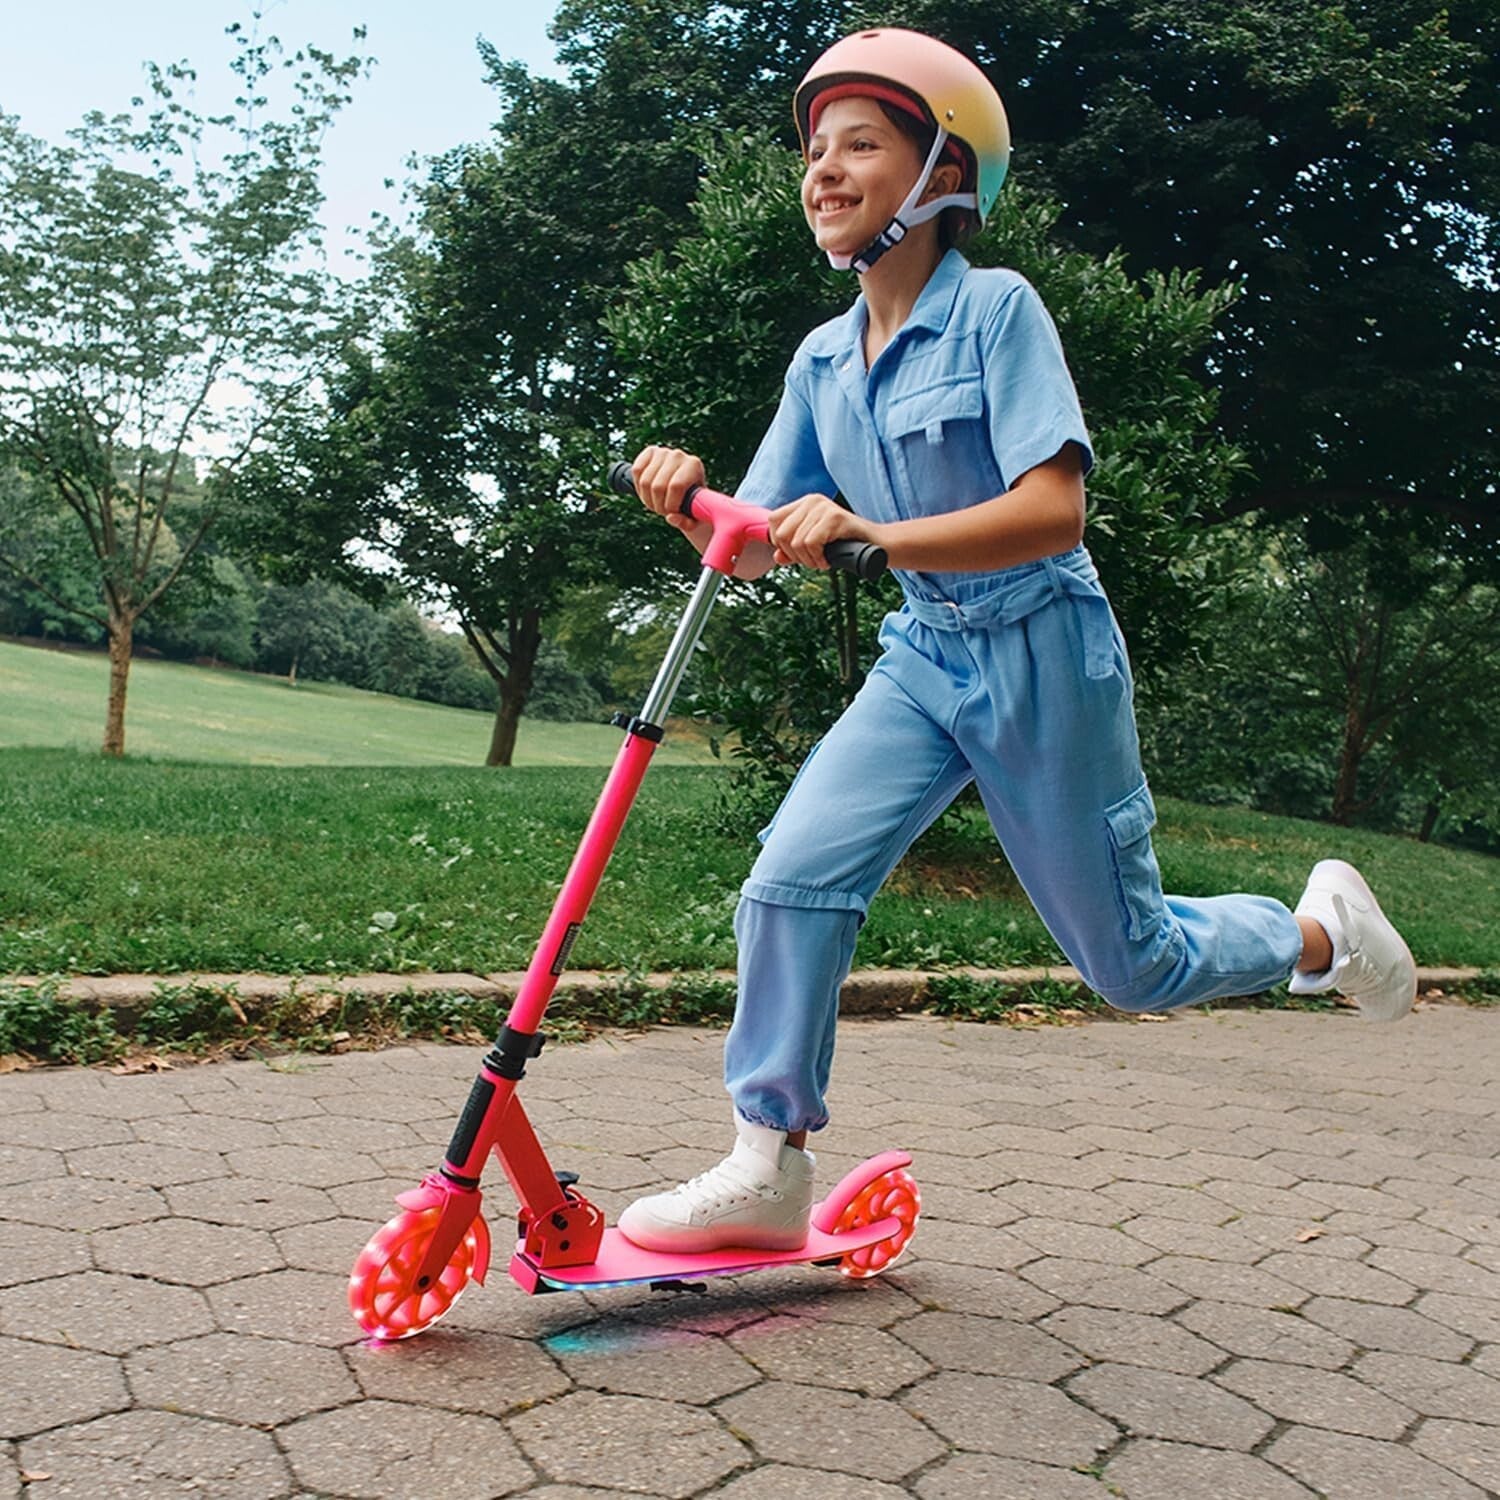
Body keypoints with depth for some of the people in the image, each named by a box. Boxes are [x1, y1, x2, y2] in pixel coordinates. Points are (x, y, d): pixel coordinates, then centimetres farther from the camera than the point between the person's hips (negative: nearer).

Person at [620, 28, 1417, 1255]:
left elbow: (1055, 511, -26)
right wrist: (691, 500, -19)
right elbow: (759, 543, 4)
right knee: (793, 878, -13)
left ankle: (1320, 930, 36)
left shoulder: (997, 309, -15)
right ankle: (768, 1170, 2)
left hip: (1043, 657, -5)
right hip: (924, 657, 5)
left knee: (1133, 966, 6)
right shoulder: (823, 359, 4)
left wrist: (871, 537, -38)